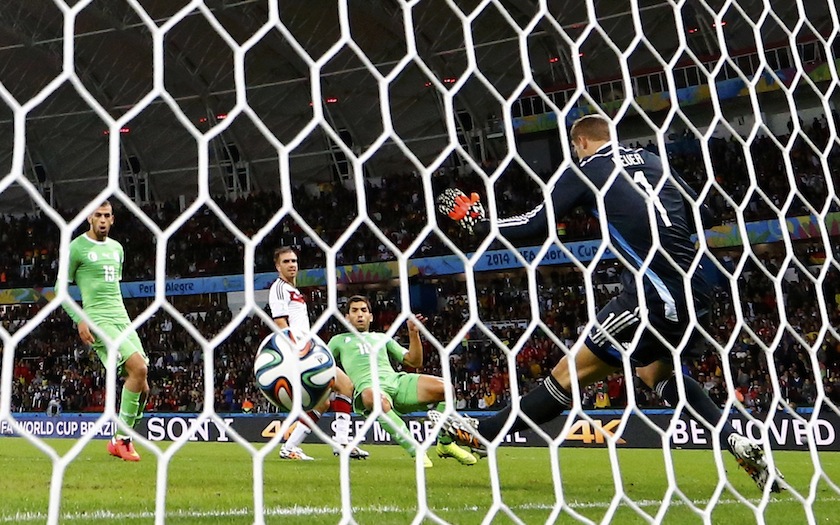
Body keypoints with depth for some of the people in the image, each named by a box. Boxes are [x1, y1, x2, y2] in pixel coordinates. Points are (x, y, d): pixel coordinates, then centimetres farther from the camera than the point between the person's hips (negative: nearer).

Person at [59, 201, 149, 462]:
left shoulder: (117, 248, 19)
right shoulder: (77, 247, -1)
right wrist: (79, 320, -11)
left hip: (122, 318, 7)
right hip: (98, 320, -7)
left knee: (142, 386, -3)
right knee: (139, 368, -24)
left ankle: (120, 439, 12)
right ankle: (121, 439, -11)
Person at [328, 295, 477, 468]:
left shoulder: (382, 337, 34)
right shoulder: (339, 340, 28)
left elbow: (414, 362, 27)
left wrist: (413, 333, 15)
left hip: (396, 380, 4)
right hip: (369, 387, -4)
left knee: (443, 387, -21)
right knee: (378, 400, -44)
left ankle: (445, 443, -1)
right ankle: (415, 451, -33)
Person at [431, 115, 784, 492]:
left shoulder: (585, 170, 1)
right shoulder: (651, 161, 18)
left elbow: (537, 223, -4)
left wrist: (479, 225, 9)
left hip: (654, 297, -7)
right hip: (694, 295, 7)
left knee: (571, 373, 1)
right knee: (656, 372, 30)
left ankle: (482, 432, 11)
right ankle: (739, 444, 21)